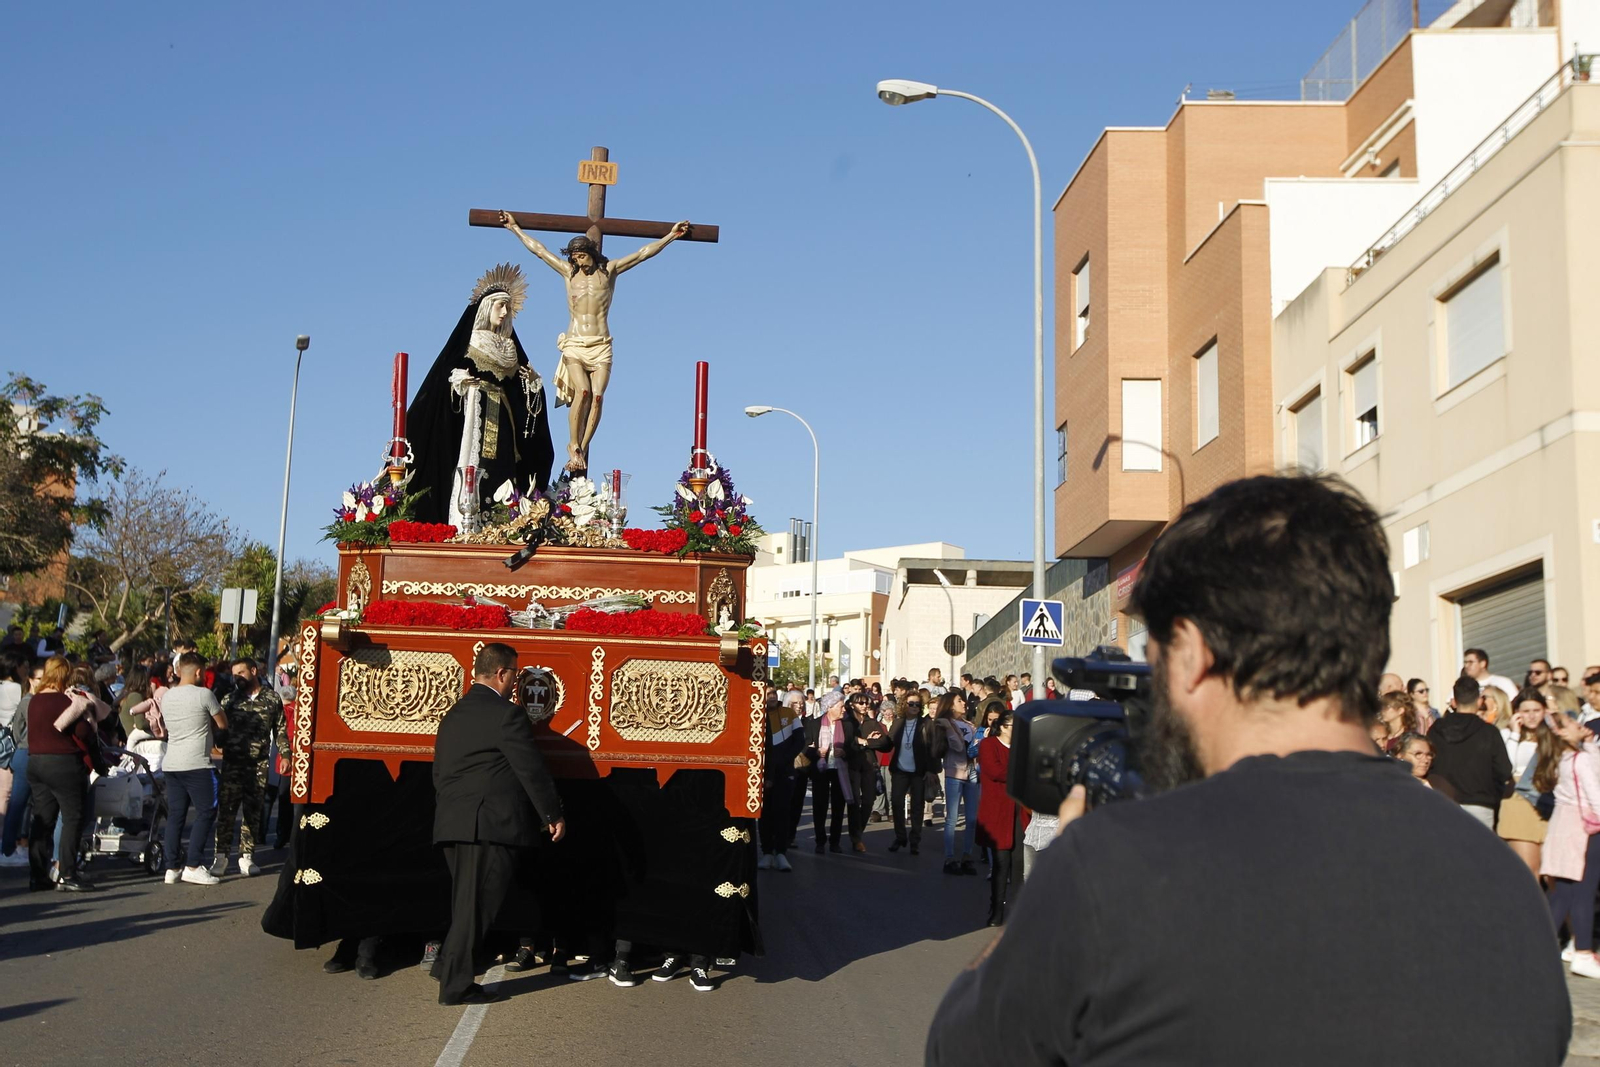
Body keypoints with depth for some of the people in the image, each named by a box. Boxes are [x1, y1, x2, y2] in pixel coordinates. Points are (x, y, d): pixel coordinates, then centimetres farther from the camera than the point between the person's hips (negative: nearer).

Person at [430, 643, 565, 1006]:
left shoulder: (453, 715, 16)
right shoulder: (507, 714, -10)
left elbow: (439, 773, 20)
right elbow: (532, 771, -10)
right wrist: (553, 815, -2)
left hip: (452, 824, 8)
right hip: (490, 824, -8)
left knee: (466, 901, 20)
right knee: (477, 904, -2)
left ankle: (449, 964, 25)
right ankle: (456, 985, 1)